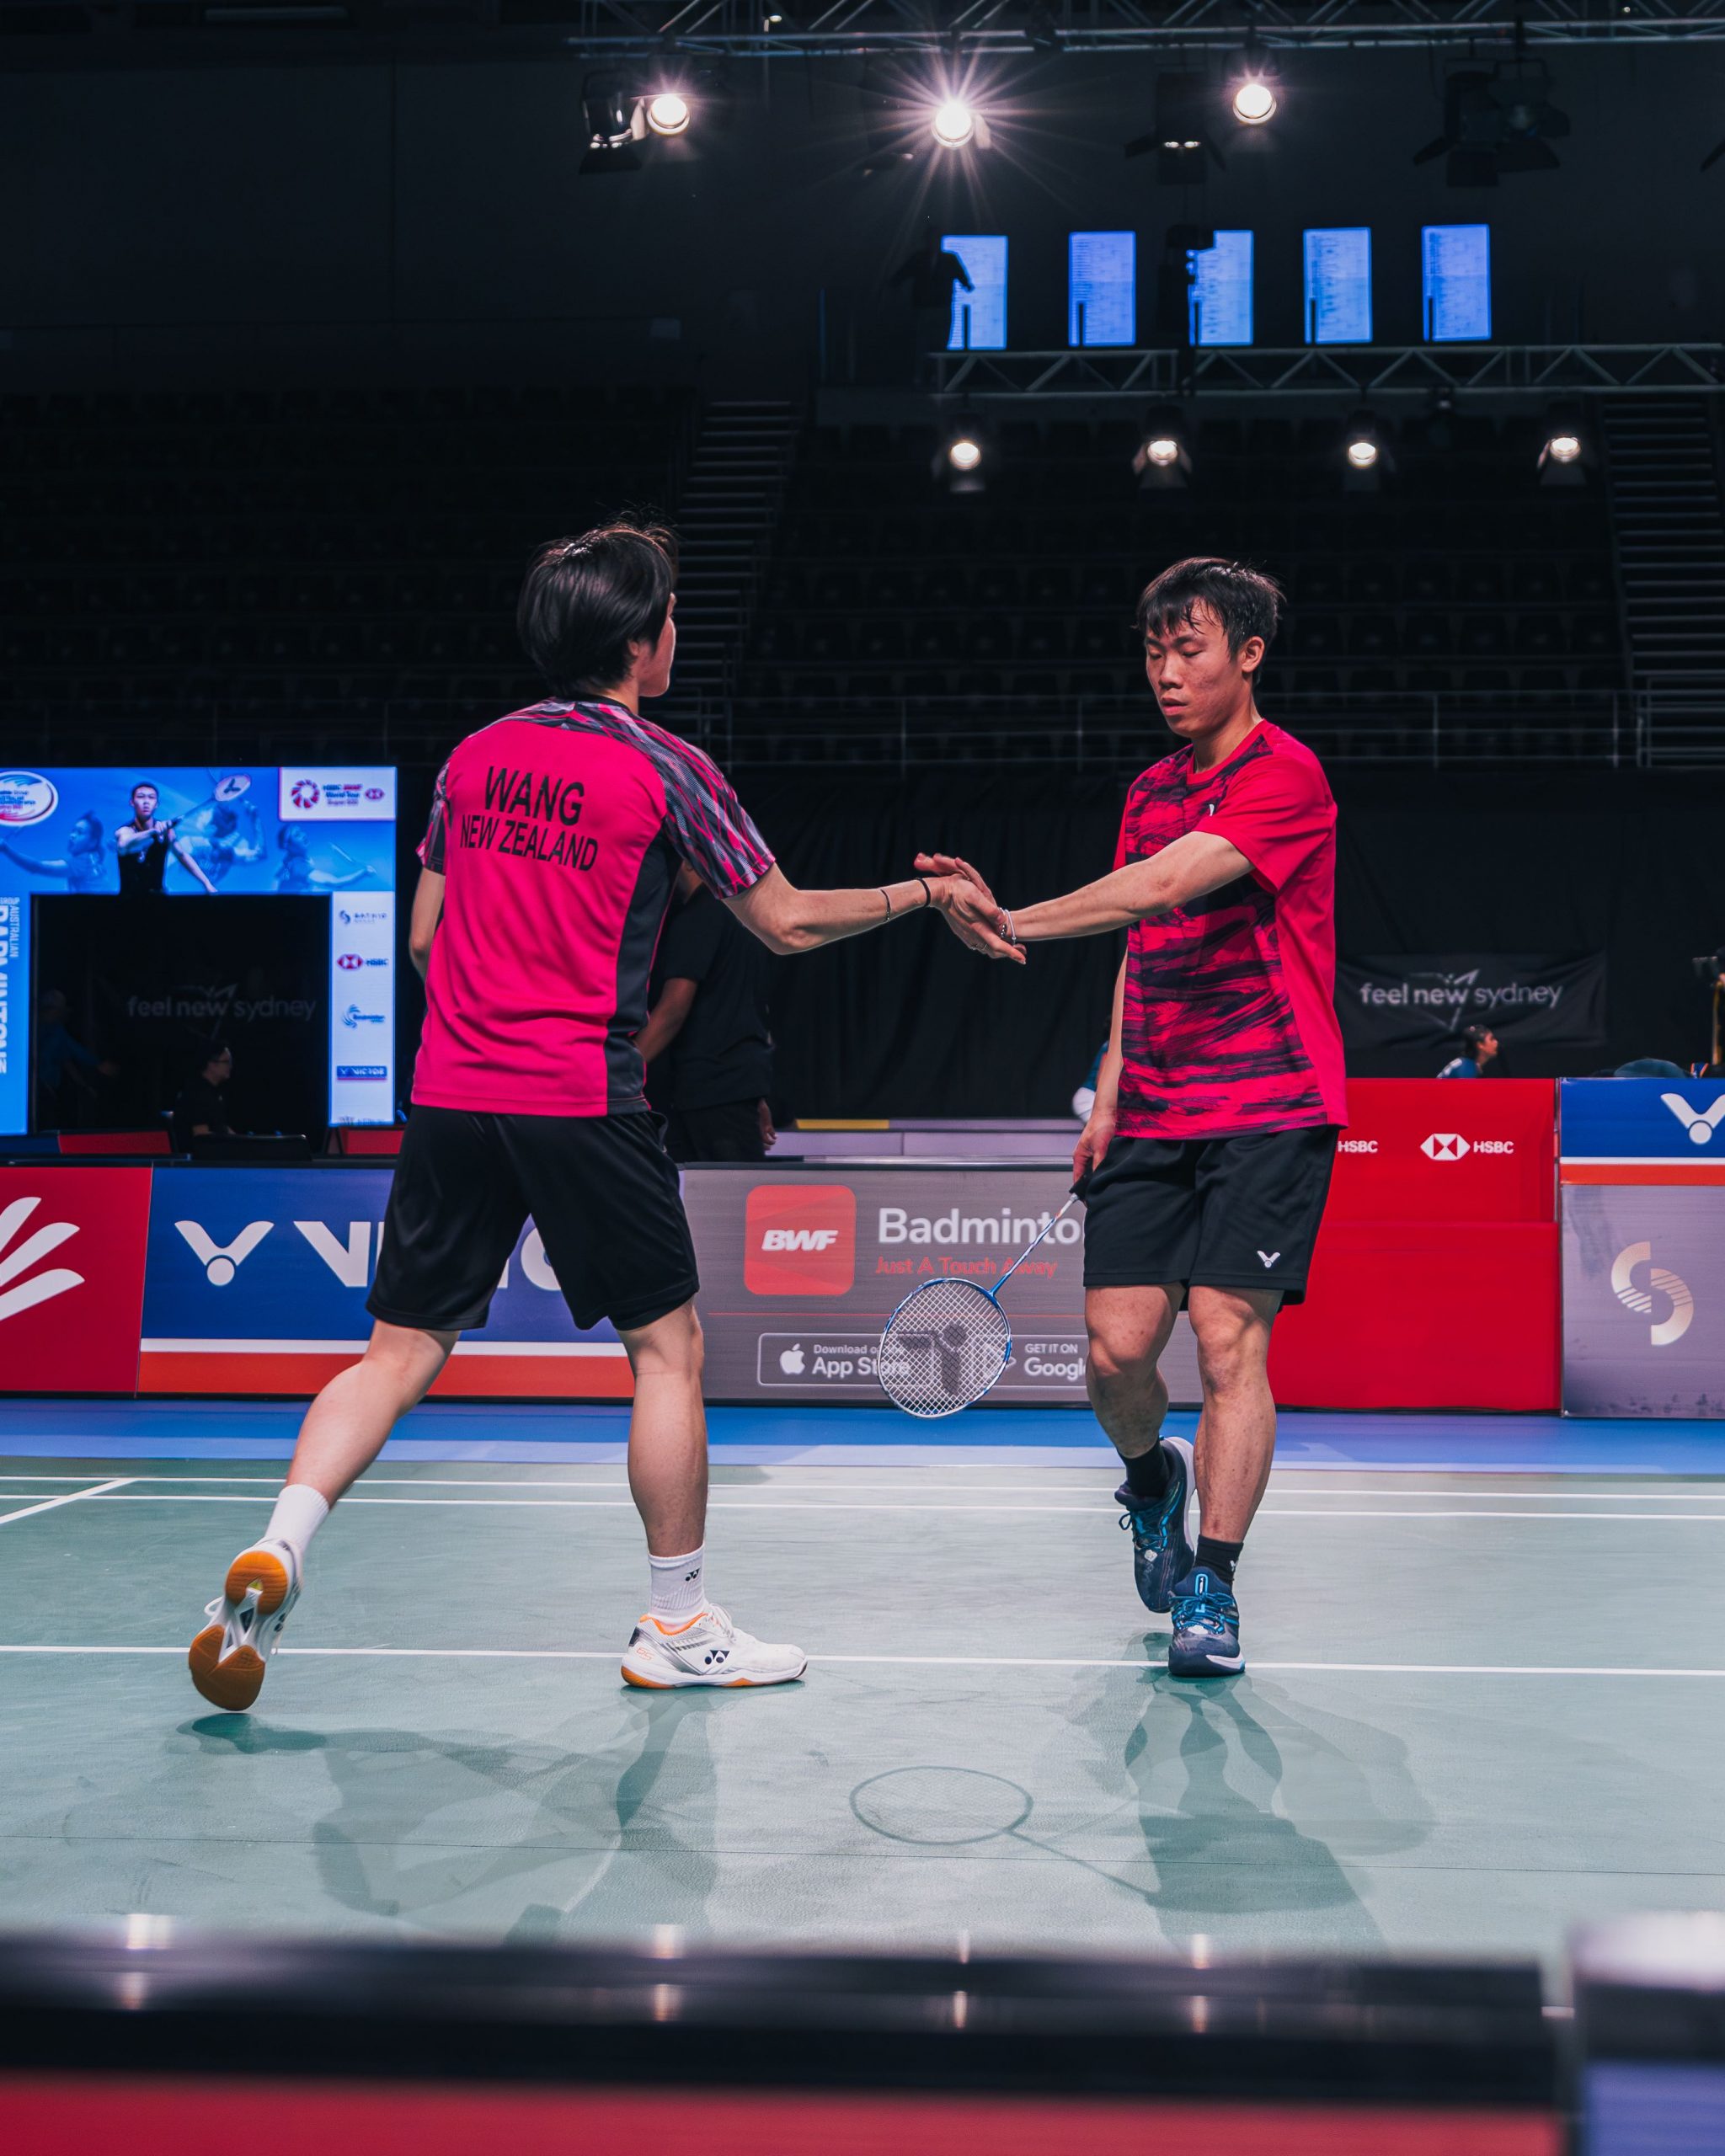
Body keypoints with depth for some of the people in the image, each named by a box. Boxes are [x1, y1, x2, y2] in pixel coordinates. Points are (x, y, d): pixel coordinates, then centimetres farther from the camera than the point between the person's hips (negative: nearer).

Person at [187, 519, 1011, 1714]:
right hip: (583, 1101, -5)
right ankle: (679, 1626, 15)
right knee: (669, 1345, 8)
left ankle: (277, 1550, -6)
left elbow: (425, 934, 17)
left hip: (449, 1092, 5)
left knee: (402, 1351, 11)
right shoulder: (664, 769, -4)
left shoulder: (474, 756, 11)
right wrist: (919, 892, 15)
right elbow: (789, 923, 1)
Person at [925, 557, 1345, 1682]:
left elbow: (1163, 888, -24)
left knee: (1230, 1339, -12)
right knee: (1117, 1348, -1)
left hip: (1269, 1111, -6)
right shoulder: (1152, 790, 15)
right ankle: (1153, 1477, 30)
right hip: (1155, 1117, 6)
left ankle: (1211, 1589, -2)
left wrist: (1013, 921, -33)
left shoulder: (1286, 774, -9)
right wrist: (1109, 1094, 13)